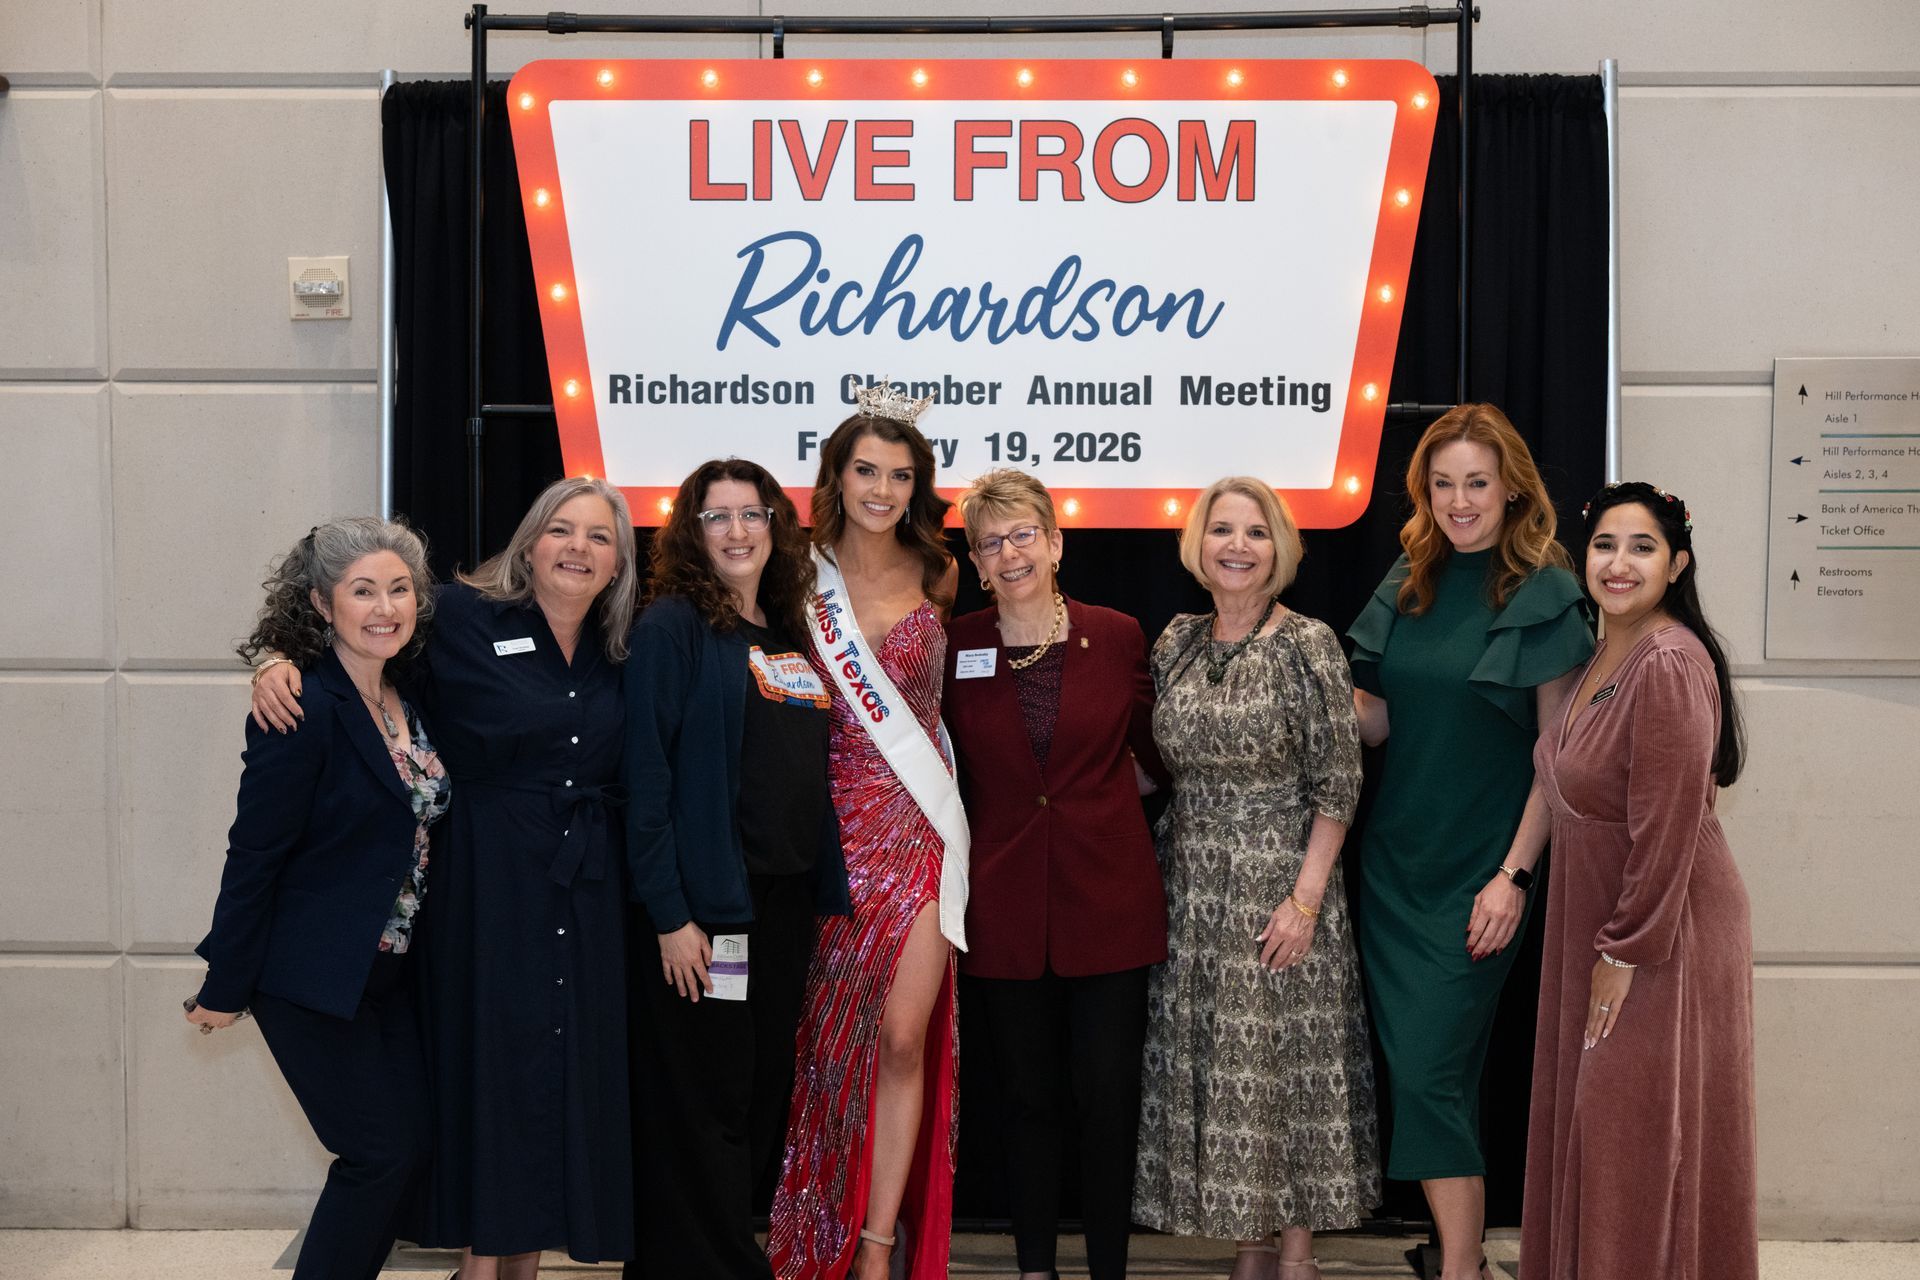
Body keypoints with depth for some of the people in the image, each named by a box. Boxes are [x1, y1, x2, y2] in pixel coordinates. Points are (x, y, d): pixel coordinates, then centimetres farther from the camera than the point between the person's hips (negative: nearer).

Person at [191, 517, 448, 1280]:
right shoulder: (303, 709, -18)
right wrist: (225, 988, -12)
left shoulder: (407, 700, 5)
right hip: (314, 978, -8)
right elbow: (254, 854, -16)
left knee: (411, 1150, 9)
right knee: (381, 1153, -3)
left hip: (387, 973, 8)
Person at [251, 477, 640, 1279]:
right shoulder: (465, 616, -4)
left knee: (566, 1072, 8)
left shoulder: (620, 654, 9)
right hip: (489, 892, -4)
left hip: (586, 902, 5)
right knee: (489, 1069, 1)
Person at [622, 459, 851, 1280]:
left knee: (764, 1098, 13)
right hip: (704, 906, -7)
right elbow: (644, 776, -13)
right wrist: (669, 913, -18)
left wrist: (826, 892, 9)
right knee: (702, 1110, -2)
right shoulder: (672, 626, -7)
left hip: (786, 903, 7)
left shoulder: (794, 638, 14)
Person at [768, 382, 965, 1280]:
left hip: (920, 823, 1)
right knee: (833, 1035, 5)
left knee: (903, 1037, -4)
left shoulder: (936, 578, 5)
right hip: (835, 825, -1)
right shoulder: (803, 574, -1)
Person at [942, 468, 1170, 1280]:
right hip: (1005, 908, 1)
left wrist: (1097, 799, 5)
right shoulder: (954, 650, 1)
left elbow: (1157, 753, 12)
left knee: (1108, 1096, 3)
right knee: (1027, 1097, 10)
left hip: (1109, 900, 0)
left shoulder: (1118, 637, 1)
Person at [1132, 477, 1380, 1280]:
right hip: (1194, 885, 5)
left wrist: (1306, 897, -14)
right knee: (1210, 1065, 8)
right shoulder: (1176, 643, 6)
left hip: (1281, 883, -5)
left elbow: (1337, 784, -9)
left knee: (1288, 1063, 1)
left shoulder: (1308, 644, -8)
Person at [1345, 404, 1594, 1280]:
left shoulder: (1543, 597, -8)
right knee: (1411, 1066, 9)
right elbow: (1378, 720, 10)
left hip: (1476, 875, -5)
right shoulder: (1409, 585, 7)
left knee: (1429, 1070, -9)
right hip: (1395, 858, 6)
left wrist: (1514, 875, -15)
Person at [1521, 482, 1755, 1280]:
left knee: (1641, 1138, 1)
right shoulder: (1605, 656, 8)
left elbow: (1668, 828, -23)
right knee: (1595, 1121, 17)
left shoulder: (1670, 666, -22)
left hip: (1663, 936, -9)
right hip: (1593, 925, 9)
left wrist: (1627, 952, -19)